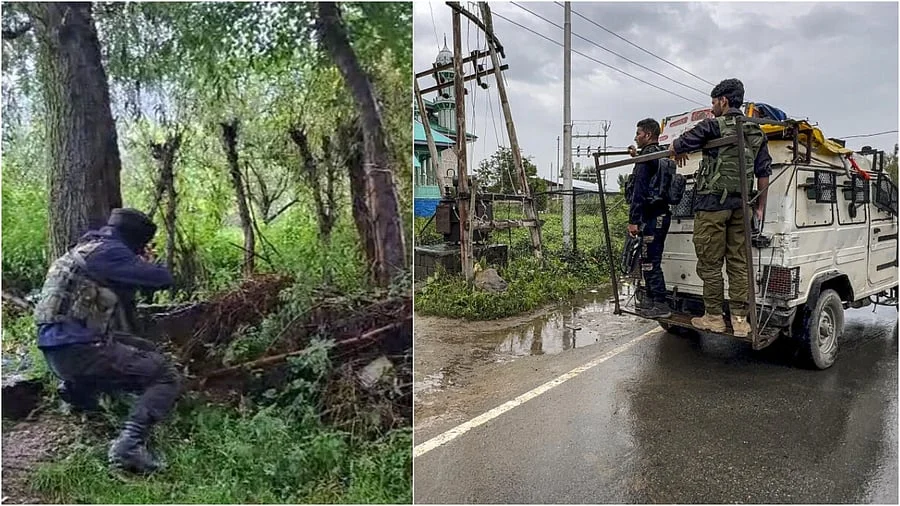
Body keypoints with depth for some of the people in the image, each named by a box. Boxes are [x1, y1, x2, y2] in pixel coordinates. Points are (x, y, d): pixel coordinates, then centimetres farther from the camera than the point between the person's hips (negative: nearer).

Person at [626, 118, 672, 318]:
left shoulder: (647, 155, -11)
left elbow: (640, 190, -17)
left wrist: (633, 220, -18)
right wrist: (637, 158, 26)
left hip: (653, 217, -10)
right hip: (661, 214, 10)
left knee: (650, 261, -7)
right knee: (648, 259, 17)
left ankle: (660, 305, -3)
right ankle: (650, 300, 26)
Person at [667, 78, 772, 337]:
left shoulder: (713, 126, -6)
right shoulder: (757, 133, 14)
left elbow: (674, 147, -1)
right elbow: (764, 173, 15)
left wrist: (679, 152, 23)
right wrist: (760, 207, 21)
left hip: (712, 202, -6)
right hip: (741, 204, 7)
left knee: (710, 262, 1)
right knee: (738, 262, 8)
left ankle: (713, 317, 7)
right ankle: (740, 319, 8)